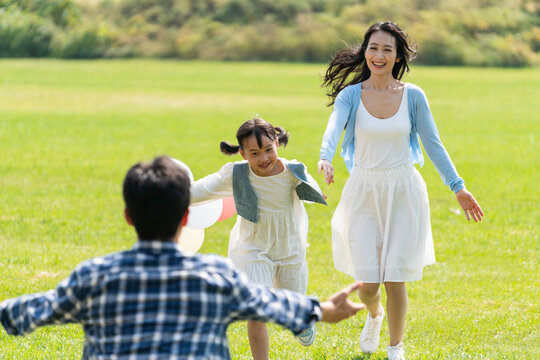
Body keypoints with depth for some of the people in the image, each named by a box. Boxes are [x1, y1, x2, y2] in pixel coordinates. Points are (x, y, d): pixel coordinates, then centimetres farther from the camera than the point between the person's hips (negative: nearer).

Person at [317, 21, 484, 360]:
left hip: (403, 191, 0)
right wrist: (325, 159, -43)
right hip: (364, 192, 0)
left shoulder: (413, 96, -1)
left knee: (395, 278, -3)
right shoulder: (350, 96, -3)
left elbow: (434, 145, 3)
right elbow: (334, 128, -22)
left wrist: (459, 187, -1)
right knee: (368, 282, -2)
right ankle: (374, 314, 36)